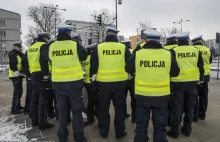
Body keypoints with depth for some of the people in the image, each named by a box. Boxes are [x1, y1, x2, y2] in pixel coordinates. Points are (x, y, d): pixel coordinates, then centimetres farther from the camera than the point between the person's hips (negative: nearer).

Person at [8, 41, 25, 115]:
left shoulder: (20, 54, 20)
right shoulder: (12, 54, -10)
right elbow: (13, 65, -20)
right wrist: (17, 74, -25)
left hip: (19, 75, 10)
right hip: (15, 75, -10)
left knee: (19, 90, 17)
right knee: (16, 91, -10)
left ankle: (18, 105, 31)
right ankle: (14, 109, -5)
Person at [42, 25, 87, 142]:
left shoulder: (51, 47, -1)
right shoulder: (75, 45, -10)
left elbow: (45, 58, 17)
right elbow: (84, 56, 5)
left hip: (59, 83, 3)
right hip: (74, 82, -3)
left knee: (62, 110, 15)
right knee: (76, 110, 9)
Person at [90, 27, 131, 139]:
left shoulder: (98, 48, -3)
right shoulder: (123, 47, -2)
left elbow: (93, 65, 0)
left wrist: (93, 76, 15)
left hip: (104, 82, 0)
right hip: (120, 81, 1)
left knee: (104, 107, 14)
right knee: (119, 107, 14)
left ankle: (104, 131, 27)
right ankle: (120, 131, 25)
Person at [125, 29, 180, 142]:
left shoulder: (137, 54, -11)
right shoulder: (168, 55, -8)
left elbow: (128, 69, 4)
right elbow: (175, 73, 5)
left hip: (142, 95, 0)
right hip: (162, 95, 1)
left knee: (141, 125, 18)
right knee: (160, 126, 17)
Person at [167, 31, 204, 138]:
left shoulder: (174, 51, -9)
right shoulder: (196, 51, 2)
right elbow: (200, 67, 8)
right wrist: (200, 79, 20)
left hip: (178, 82, -3)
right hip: (192, 82, 3)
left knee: (177, 107, 6)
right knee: (190, 107, 15)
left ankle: (175, 131, 15)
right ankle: (187, 129, 27)